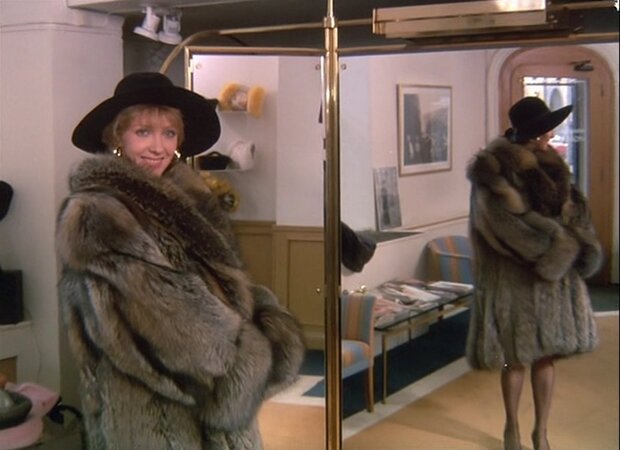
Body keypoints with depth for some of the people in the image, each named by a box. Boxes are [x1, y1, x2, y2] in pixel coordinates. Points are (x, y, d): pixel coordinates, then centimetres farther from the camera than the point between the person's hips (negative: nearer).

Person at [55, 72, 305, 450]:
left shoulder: (187, 196, 8)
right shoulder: (94, 218, -16)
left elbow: (229, 284, 8)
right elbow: (165, 322, -20)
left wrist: (274, 326, -10)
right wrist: (253, 358, -11)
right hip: (154, 418, -7)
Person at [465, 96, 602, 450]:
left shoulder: (551, 164, 9)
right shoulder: (494, 169, -10)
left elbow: (574, 207, 8)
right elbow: (510, 220, -18)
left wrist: (577, 243, -10)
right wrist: (556, 243, -15)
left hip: (555, 274, 5)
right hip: (514, 276, -5)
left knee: (546, 354, 8)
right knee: (517, 357, 5)